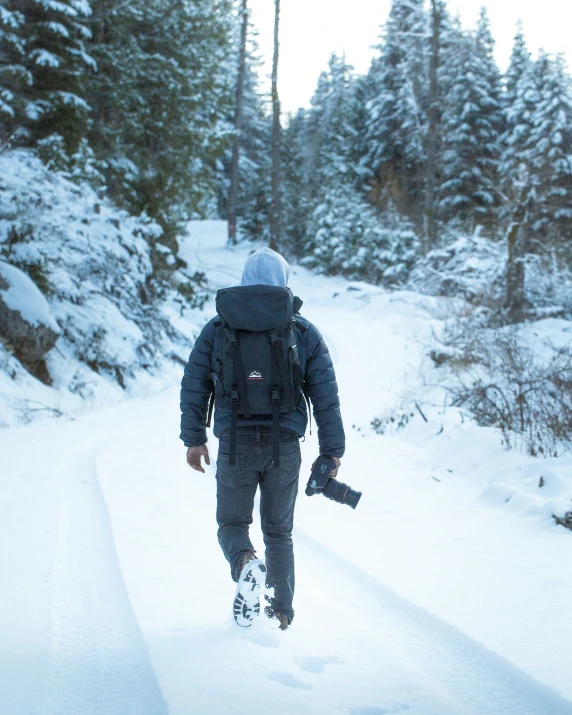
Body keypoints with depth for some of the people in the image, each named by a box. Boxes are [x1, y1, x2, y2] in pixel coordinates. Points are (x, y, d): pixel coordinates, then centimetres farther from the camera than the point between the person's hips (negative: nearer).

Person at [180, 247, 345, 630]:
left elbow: (193, 387, 3)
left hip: (235, 443, -1)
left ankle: (245, 561, -19)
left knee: (232, 522, 14)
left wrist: (194, 439, 11)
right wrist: (332, 451, 5)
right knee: (279, 531, 15)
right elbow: (326, 395, 1)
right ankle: (282, 610, 13)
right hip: (285, 445, 1)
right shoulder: (305, 332, 3)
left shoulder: (217, 329, 2)